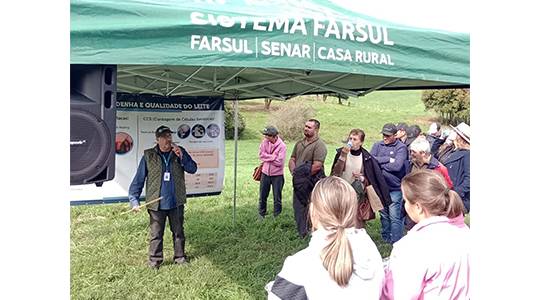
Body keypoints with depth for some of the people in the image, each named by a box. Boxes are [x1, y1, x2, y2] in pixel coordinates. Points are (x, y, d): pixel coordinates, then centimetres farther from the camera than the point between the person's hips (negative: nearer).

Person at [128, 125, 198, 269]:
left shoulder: (180, 152, 1)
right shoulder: (149, 156, -5)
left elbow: (193, 169, -5)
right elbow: (138, 180, -4)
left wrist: (181, 157, -20)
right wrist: (134, 200, -8)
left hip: (176, 202, 2)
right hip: (157, 204, -2)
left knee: (178, 232, 15)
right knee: (156, 235, 7)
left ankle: (180, 257, 31)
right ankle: (154, 261, 21)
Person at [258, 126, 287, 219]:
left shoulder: (282, 146, -16)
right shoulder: (265, 142, -3)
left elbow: (279, 162, -21)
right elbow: (261, 155, -7)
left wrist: (267, 157, -12)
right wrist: (272, 157, -15)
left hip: (277, 175, -4)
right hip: (265, 173, 4)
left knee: (277, 198, 8)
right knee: (262, 196, 14)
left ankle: (276, 216, 22)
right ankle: (261, 214, 30)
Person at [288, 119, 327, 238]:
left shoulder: (319, 145, -11)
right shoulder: (299, 143, 14)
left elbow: (317, 166, -19)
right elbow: (292, 159, 15)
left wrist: (304, 175, -13)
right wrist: (294, 172, -3)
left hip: (311, 184, -8)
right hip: (298, 183, 8)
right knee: (298, 208, 13)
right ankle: (301, 233, 25)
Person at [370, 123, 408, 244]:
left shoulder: (401, 147, -7)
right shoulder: (377, 145, 5)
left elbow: (397, 166, -19)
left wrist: (380, 163, -9)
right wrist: (388, 159, -15)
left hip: (395, 188, -5)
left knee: (395, 217, -4)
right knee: (384, 215, 17)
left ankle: (396, 242, 6)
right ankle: (385, 240, 31)